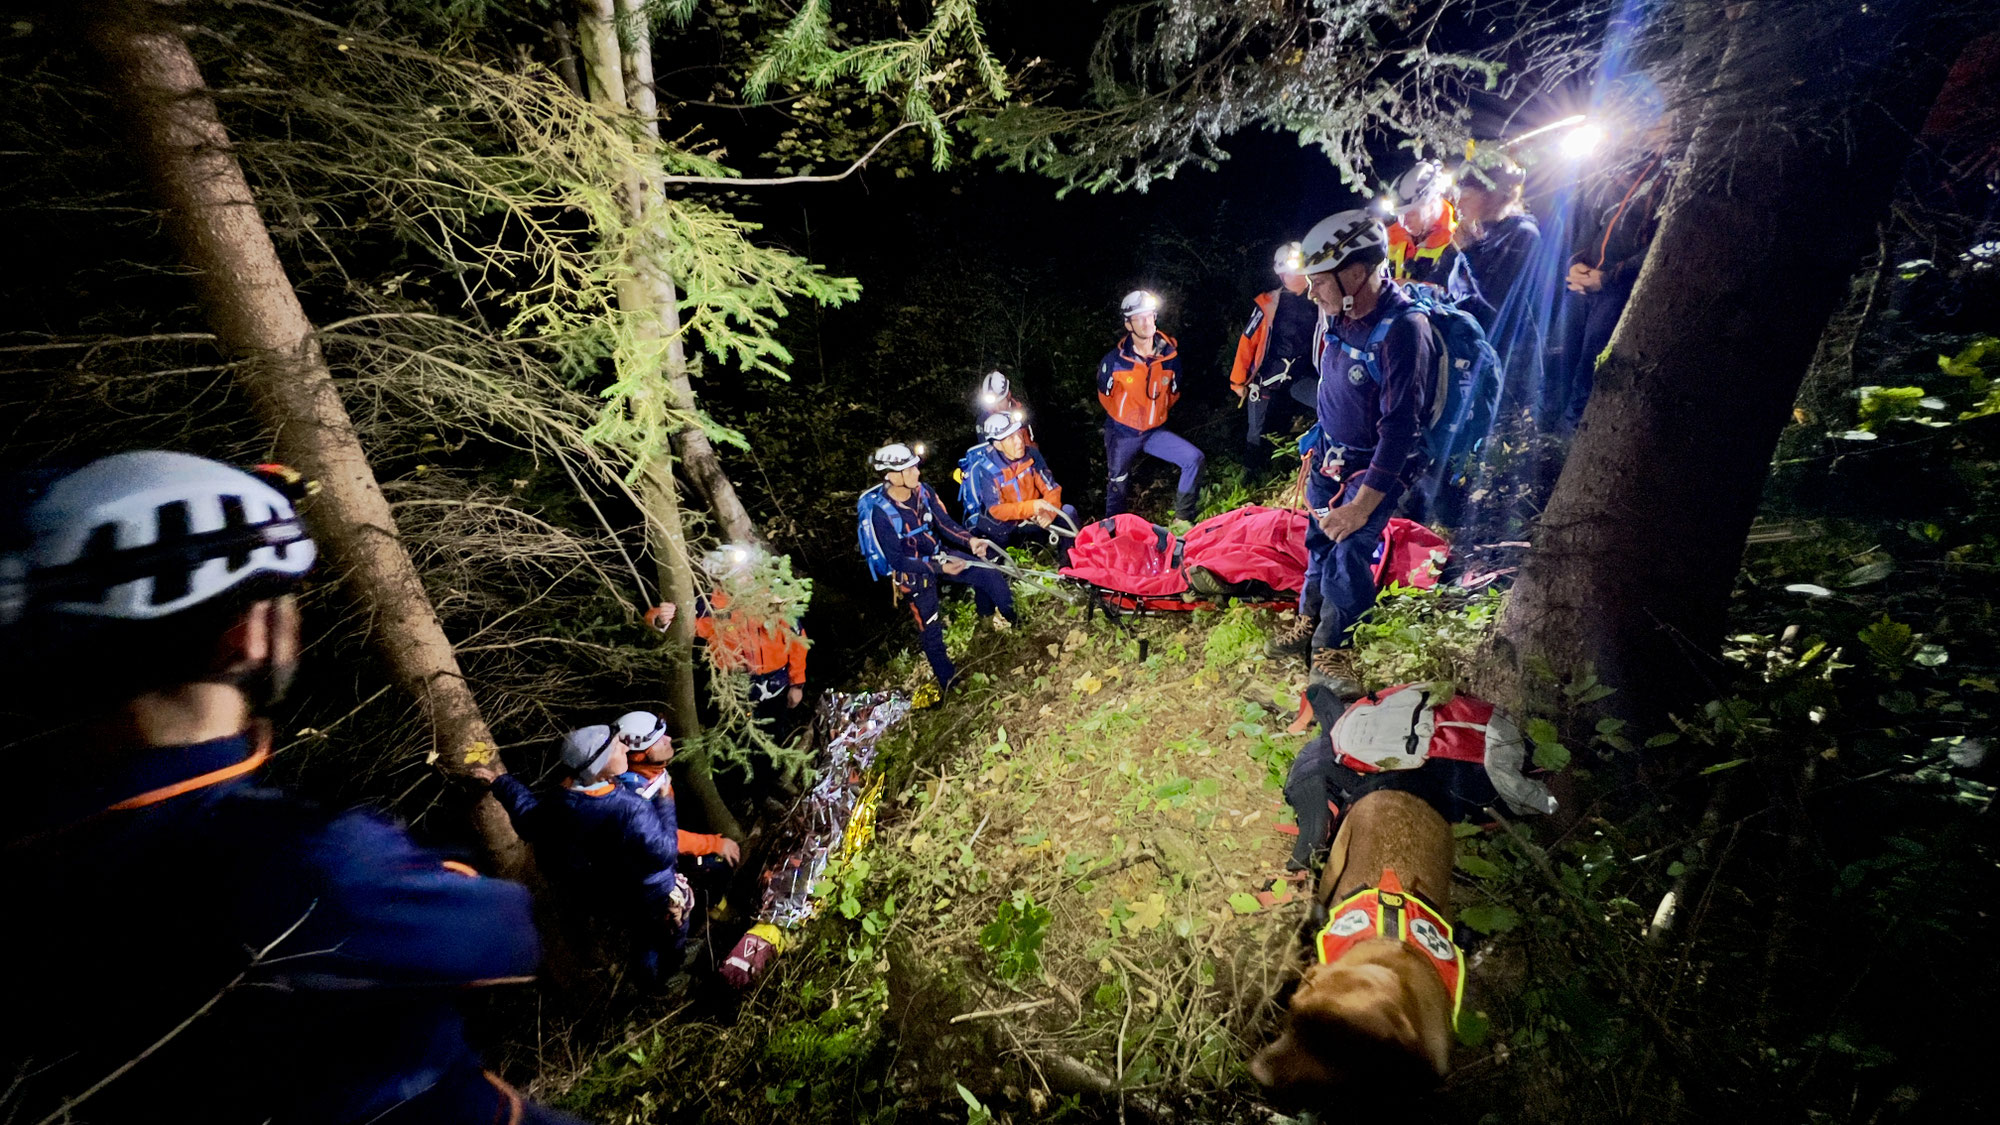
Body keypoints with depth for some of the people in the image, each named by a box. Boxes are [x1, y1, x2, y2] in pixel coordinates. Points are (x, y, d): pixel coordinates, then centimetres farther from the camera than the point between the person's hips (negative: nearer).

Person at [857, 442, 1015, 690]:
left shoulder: (922, 490, -11)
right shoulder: (879, 512, -26)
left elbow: (945, 523, -3)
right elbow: (896, 560, -24)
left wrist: (970, 540, -22)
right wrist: (940, 568, -30)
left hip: (938, 555, 5)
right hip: (912, 571, -4)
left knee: (988, 574, -10)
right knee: (931, 630, 1)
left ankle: (1009, 621, 16)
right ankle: (947, 682, 22)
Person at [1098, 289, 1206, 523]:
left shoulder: (1170, 355, -9)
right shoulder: (1114, 360, -17)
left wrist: (1155, 414, 13)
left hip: (1155, 431, 2)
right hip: (1122, 433, -2)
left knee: (1194, 458, -13)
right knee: (1118, 485, 10)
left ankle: (1184, 517, 1)